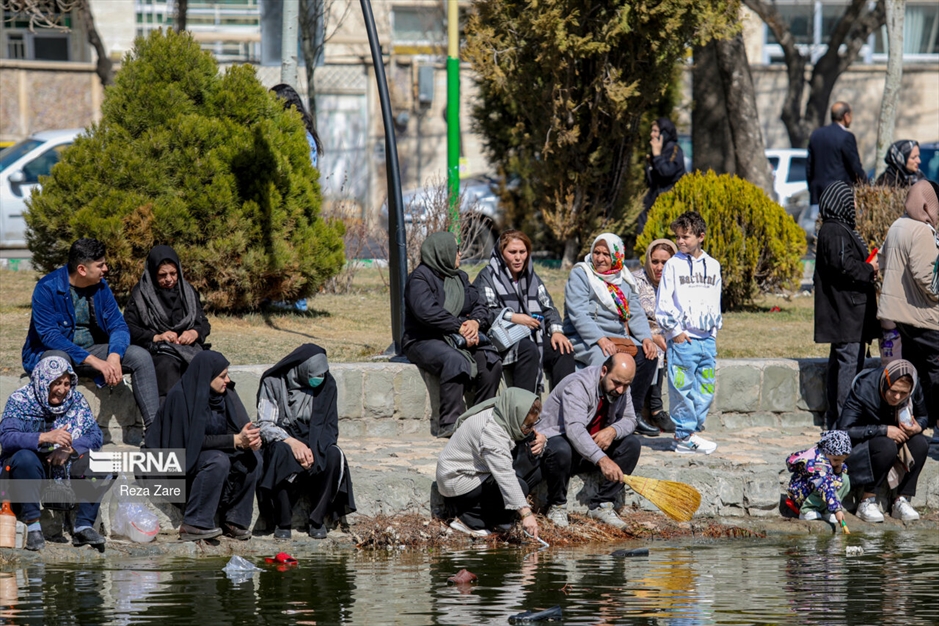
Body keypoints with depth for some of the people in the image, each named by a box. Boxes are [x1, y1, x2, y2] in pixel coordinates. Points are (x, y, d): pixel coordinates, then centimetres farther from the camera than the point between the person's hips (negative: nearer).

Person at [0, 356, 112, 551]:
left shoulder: (76, 400, 1)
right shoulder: (21, 400, -10)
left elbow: (95, 436, -7)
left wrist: (70, 448, -27)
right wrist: (46, 437, -39)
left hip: (64, 472, 4)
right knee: (25, 457, -37)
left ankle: (83, 526, -14)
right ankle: (32, 525, -28)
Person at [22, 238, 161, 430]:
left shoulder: (100, 286, 0)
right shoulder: (47, 288, -18)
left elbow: (118, 326, -2)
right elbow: (49, 335, -25)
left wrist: (114, 356, -26)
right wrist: (94, 361, -32)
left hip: (91, 351, 6)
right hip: (49, 353, -6)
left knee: (141, 356, -14)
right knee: (59, 360, -41)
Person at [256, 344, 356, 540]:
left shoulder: (326, 384, 2)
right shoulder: (274, 383, -7)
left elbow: (330, 426, 2)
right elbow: (264, 425, -11)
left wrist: (314, 448, -19)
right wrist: (291, 442, -29)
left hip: (314, 442, 3)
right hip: (282, 440, -3)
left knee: (334, 456, -32)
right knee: (282, 452, -39)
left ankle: (318, 520, -20)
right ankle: (282, 522, -27)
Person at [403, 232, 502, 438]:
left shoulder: (460, 277, 18)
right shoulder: (419, 278, -7)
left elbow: (480, 306, 14)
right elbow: (426, 311, -22)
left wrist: (475, 322, -10)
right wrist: (459, 328, -23)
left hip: (458, 339, 7)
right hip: (424, 340, -7)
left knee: (491, 362, -19)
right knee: (456, 362, -36)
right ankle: (450, 423, -37)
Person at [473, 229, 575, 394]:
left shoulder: (531, 277, 22)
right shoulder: (487, 277, 2)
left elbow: (548, 307, 17)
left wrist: (556, 330, -2)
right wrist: (513, 318, -19)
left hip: (534, 337, 6)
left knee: (564, 350, -17)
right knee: (529, 350, -35)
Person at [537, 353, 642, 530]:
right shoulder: (578, 386, -27)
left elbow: (629, 420, 2)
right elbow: (574, 428, -40)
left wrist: (613, 431, -24)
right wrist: (602, 459, -53)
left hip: (595, 446, 7)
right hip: (557, 439, -7)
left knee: (631, 443, -14)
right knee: (561, 450, -41)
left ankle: (601, 505, -12)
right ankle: (557, 506, -14)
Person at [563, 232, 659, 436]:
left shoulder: (624, 280, 17)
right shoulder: (580, 275, -2)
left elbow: (635, 314, 13)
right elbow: (578, 314, -13)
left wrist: (646, 338, -7)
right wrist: (601, 340, -25)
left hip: (619, 338, 6)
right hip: (585, 341, -6)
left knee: (647, 355, -15)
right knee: (606, 358, -35)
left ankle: (634, 414, -7)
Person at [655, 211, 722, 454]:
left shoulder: (713, 266, 12)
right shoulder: (673, 265, -1)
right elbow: (664, 303, -3)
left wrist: (714, 328, 11)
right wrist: (674, 330, -8)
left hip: (707, 338, 5)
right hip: (682, 338, -5)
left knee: (705, 389, 6)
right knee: (683, 388, -6)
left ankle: (693, 430, 13)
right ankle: (684, 436, -3)